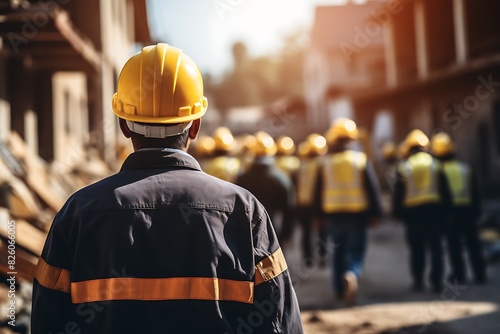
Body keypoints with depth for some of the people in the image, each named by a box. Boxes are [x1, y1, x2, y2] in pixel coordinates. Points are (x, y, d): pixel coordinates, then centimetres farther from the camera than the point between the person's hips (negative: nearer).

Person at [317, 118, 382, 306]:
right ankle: (352, 275, -29)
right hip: (357, 213, -2)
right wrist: (375, 213, -2)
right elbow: (372, 188, -6)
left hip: (333, 214, 2)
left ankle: (340, 290, 24)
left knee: (339, 251, 17)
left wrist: (321, 213, 12)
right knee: (356, 252, 1)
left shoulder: (325, 162, 2)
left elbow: (319, 191, 5)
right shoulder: (361, 159, -4)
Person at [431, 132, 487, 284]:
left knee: (454, 245, 4)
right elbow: (475, 192, 10)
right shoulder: (465, 167, 7)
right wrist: (476, 210, 15)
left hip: (449, 211, -3)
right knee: (473, 243, 9)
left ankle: (459, 275, 4)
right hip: (468, 209, 3)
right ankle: (480, 274, 11)